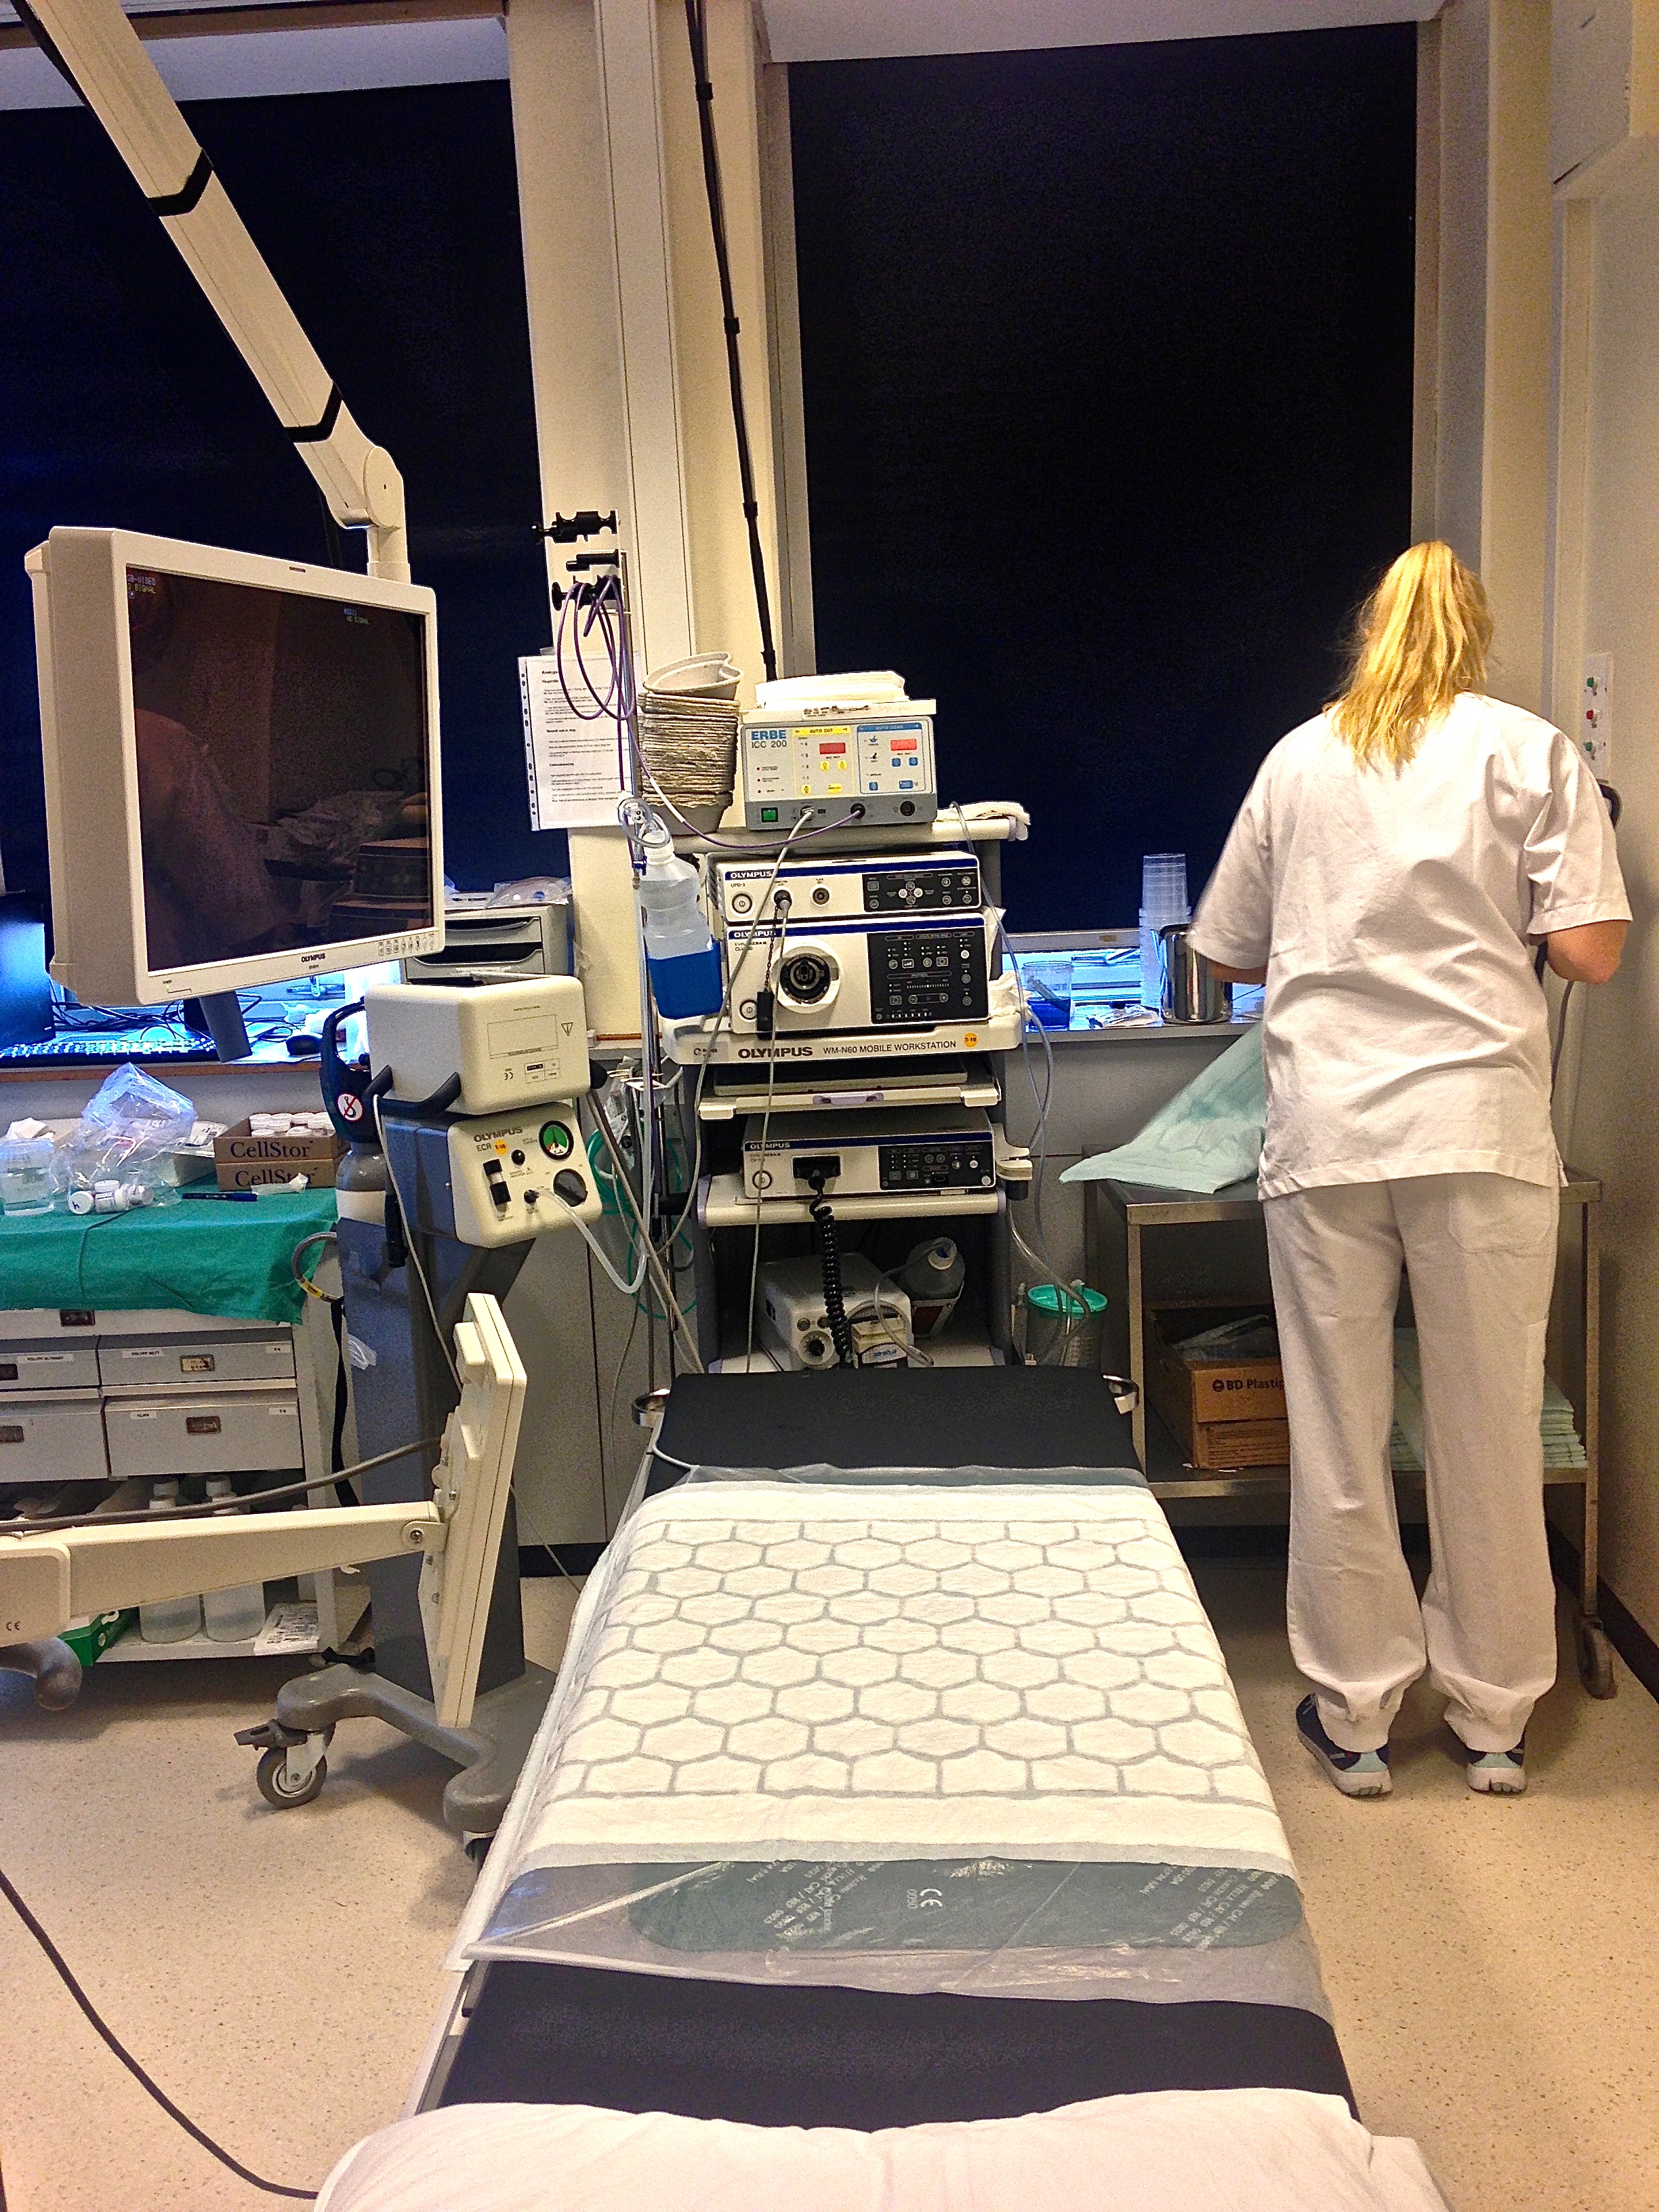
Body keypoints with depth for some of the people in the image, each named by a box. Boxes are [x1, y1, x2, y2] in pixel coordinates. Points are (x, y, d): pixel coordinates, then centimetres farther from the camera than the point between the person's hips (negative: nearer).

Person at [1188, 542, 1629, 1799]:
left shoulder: (1300, 759, 11)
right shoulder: (1533, 753, 5)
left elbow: (1233, 953, 17)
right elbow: (1590, 952, -2)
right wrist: (1491, 919, 18)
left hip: (1325, 1133, 1)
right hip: (1481, 1128, -1)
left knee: (1339, 1437, 8)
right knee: (1490, 1434, 10)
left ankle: (1356, 1720, 19)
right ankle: (1495, 1719, 24)